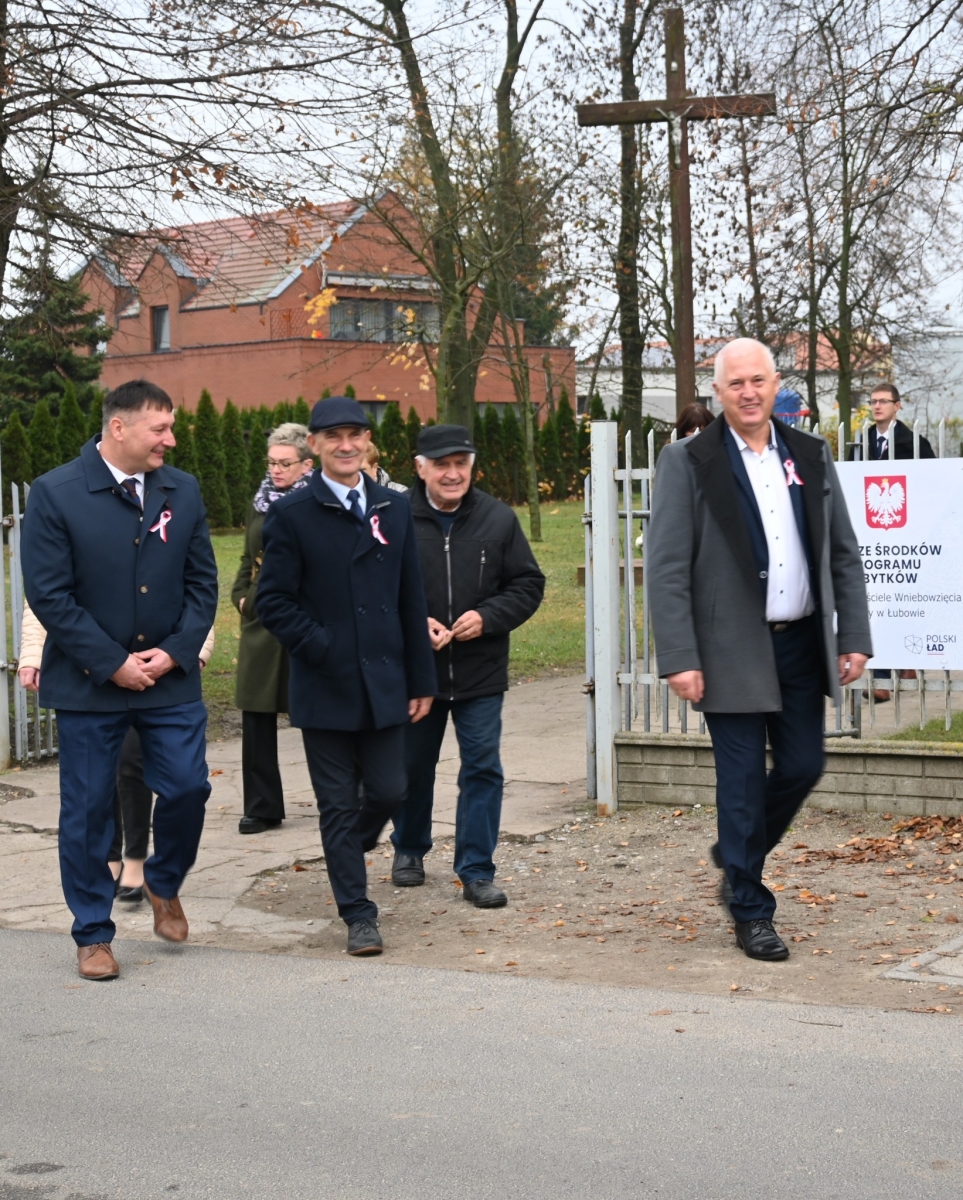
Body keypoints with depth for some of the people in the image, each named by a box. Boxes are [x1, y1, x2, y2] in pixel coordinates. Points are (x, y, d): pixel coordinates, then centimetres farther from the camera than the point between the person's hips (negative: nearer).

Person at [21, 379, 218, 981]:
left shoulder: (183, 491, 5)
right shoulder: (55, 494, -8)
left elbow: (202, 582, 7)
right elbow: (49, 594, -10)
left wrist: (175, 651, -7)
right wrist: (113, 664, -13)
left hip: (171, 679, 3)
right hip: (89, 682, -3)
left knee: (188, 787, -2)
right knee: (88, 810, 4)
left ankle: (164, 885, 29)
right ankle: (94, 935, 19)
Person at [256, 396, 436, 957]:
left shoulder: (395, 509, 8)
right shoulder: (292, 515, -3)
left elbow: (413, 601, 9)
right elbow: (275, 601, -5)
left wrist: (422, 680, 7)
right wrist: (323, 650, -15)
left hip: (385, 683, 3)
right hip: (326, 687, -3)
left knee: (390, 792, 5)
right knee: (339, 805, 3)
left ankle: (349, 848, 37)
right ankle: (359, 914, 12)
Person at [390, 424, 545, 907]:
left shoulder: (498, 518, -1)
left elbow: (528, 584, 3)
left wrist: (487, 617, -12)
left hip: (482, 671, 1)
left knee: (483, 769, -1)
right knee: (412, 766, 15)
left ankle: (477, 871, 8)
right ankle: (409, 850, 36)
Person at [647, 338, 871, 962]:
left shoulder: (812, 455, 7)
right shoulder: (688, 462, -5)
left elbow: (844, 554, 9)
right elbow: (667, 570, -8)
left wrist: (854, 637, 2)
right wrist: (680, 659, -15)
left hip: (802, 646, 4)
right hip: (733, 651, -4)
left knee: (803, 767, 9)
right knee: (742, 781, 1)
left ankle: (737, 853, 36)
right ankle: (751, 911, 15)